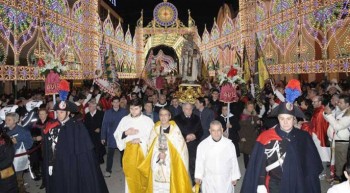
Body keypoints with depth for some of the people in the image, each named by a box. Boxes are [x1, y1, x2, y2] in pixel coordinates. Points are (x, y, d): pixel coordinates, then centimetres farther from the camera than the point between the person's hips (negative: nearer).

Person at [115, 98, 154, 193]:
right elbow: (117, 135, 4)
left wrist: (141, 139, -18)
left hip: (142, 150, -2)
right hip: (129, 151, 2)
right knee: (130, 174, 8)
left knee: (142, 174, 7)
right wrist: (126, 133, -13)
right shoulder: (125, 119, 4)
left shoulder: (148, 120, -3)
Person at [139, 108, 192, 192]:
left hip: (171, 162, -3)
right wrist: (159, 154, -10)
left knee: (171, 184, -1)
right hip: (157, 163, 3)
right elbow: (150, 146, 6)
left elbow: (180, 146, -8)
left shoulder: (175, 129, -7)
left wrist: (166, 154, -11)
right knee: (157, 185, 6)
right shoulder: (155, 129, 4)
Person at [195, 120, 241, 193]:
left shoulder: (229, 144, -9)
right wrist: (198, 176, 4)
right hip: (209, 181, 0)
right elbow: (200, 162, 0)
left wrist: (234, 177, 7)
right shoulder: (203, 145, -10)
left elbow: (234, 161, 1)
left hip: (226, 181, 1)